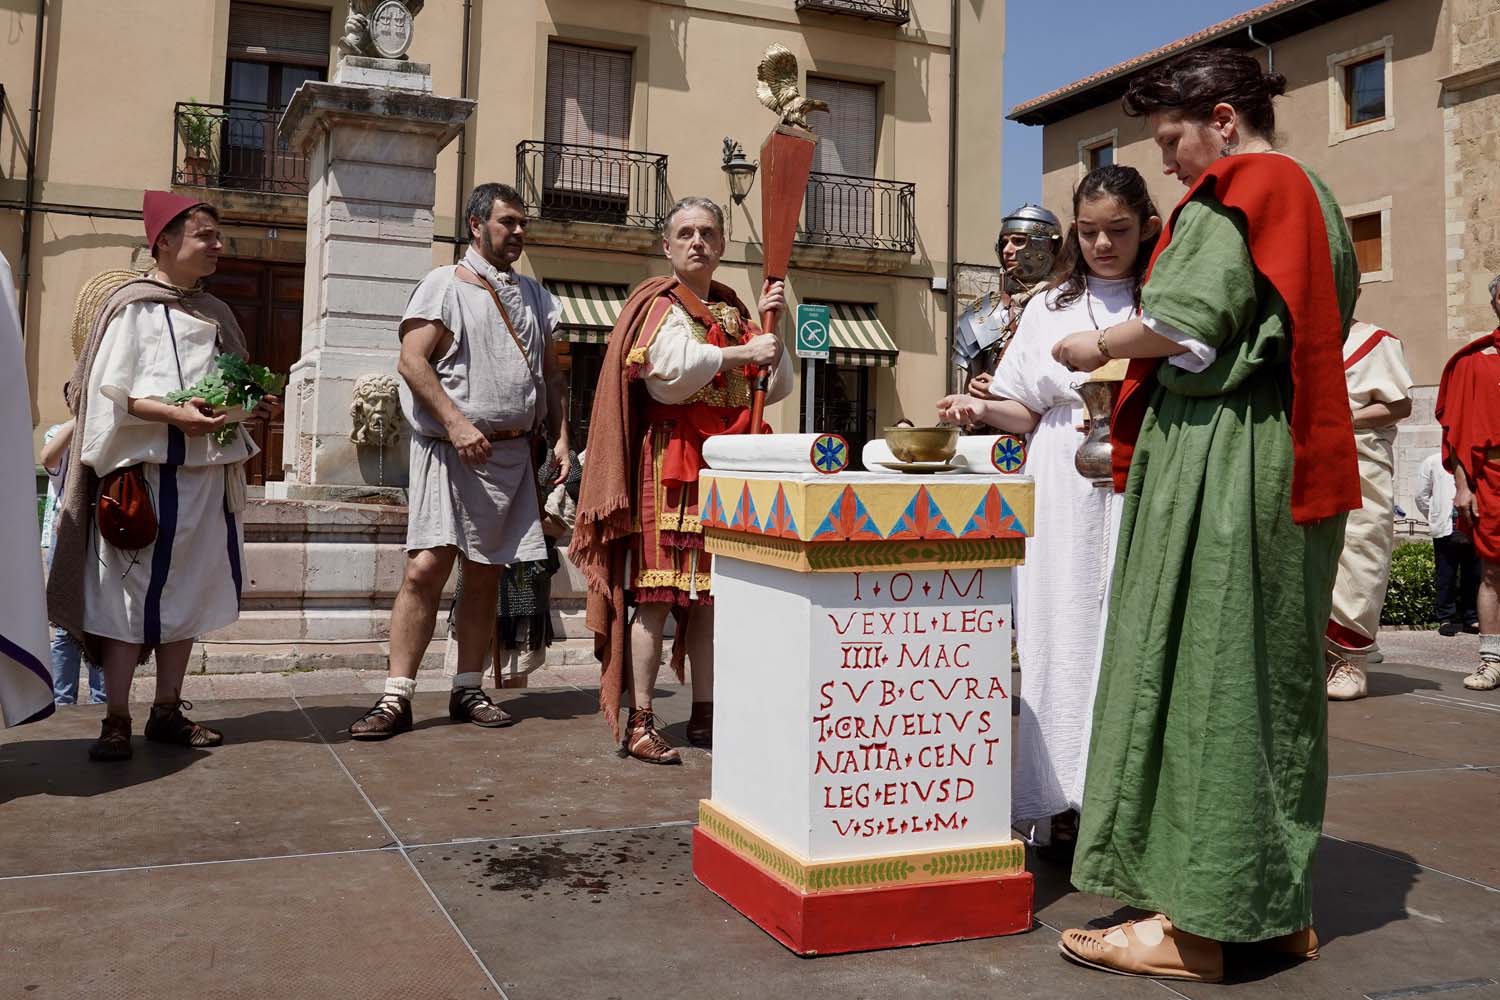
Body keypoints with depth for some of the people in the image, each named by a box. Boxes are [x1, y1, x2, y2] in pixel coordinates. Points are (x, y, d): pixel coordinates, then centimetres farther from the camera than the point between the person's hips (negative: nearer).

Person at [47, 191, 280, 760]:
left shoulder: (216, 314, 17)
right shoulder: (133, 306, -2)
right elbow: (108, 392, -9)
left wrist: (253, 409, 2)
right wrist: (175, 414, -22)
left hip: (208, 473, 6)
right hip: (146, 471, -6)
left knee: (188, 592, 8)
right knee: (132, 591, -4)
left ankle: (167, 712, 16)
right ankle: (116, 722, 2)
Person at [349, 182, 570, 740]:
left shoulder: (535, 297, 18)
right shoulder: (445, 285, 1)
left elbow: (550, 374, 20)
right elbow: (412, 362, -9)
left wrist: (560, 438, 8)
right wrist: (455, 423, -18)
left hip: (513, 453, 5)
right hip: (451, 450, -5)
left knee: (484, 576, 8)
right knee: (425, 569, -12)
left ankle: (468, 691, 16)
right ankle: (396, 698, -7)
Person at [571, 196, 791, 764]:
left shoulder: (735, 312, 20)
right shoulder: (658, 306, 1)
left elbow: (776, 390, 17)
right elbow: (669, 370, -19)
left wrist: (771, 328, 4)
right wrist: (743, 352, -13)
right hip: (670, 461, -6)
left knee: (709, 596, 8)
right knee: (657, 594, -8)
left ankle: (704, 717, 15)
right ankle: (639, 723, -3)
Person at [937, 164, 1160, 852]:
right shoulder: (1050, 308, 14)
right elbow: (1029, 412, 13)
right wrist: (980, 408, -6)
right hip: (1061, 493, 2)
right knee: (1059, 634, 1)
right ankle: (1063, 802, 8)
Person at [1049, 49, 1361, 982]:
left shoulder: (1228, 197, -9)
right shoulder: (1314, 198, 18)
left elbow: (1186, 325, -19)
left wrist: (1098, 345, -1)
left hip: (1219, 466, -9)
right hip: (1298, 466, 9)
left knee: (1201, 673, -6)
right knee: (1279, 674, 12)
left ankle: (1196, 927, -1)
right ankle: (1283, 904, 21)